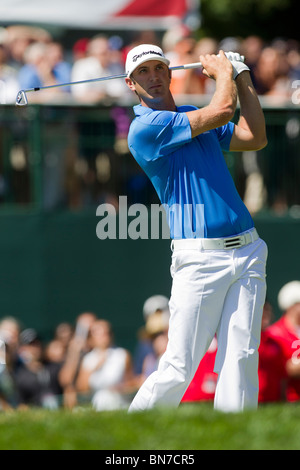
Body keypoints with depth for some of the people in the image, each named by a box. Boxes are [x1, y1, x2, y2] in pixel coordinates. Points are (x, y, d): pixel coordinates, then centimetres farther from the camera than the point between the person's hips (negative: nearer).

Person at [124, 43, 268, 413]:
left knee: (241, 360, -4)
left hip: (247, 253, 6)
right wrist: (223, 72, 7)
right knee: (180, 368, -9)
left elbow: (255, 138, 18)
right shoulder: (144, 128, -7)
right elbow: (222, 112, -12)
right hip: (200, 258, -6)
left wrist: (242, 78, 17)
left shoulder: (195, 117, 20)